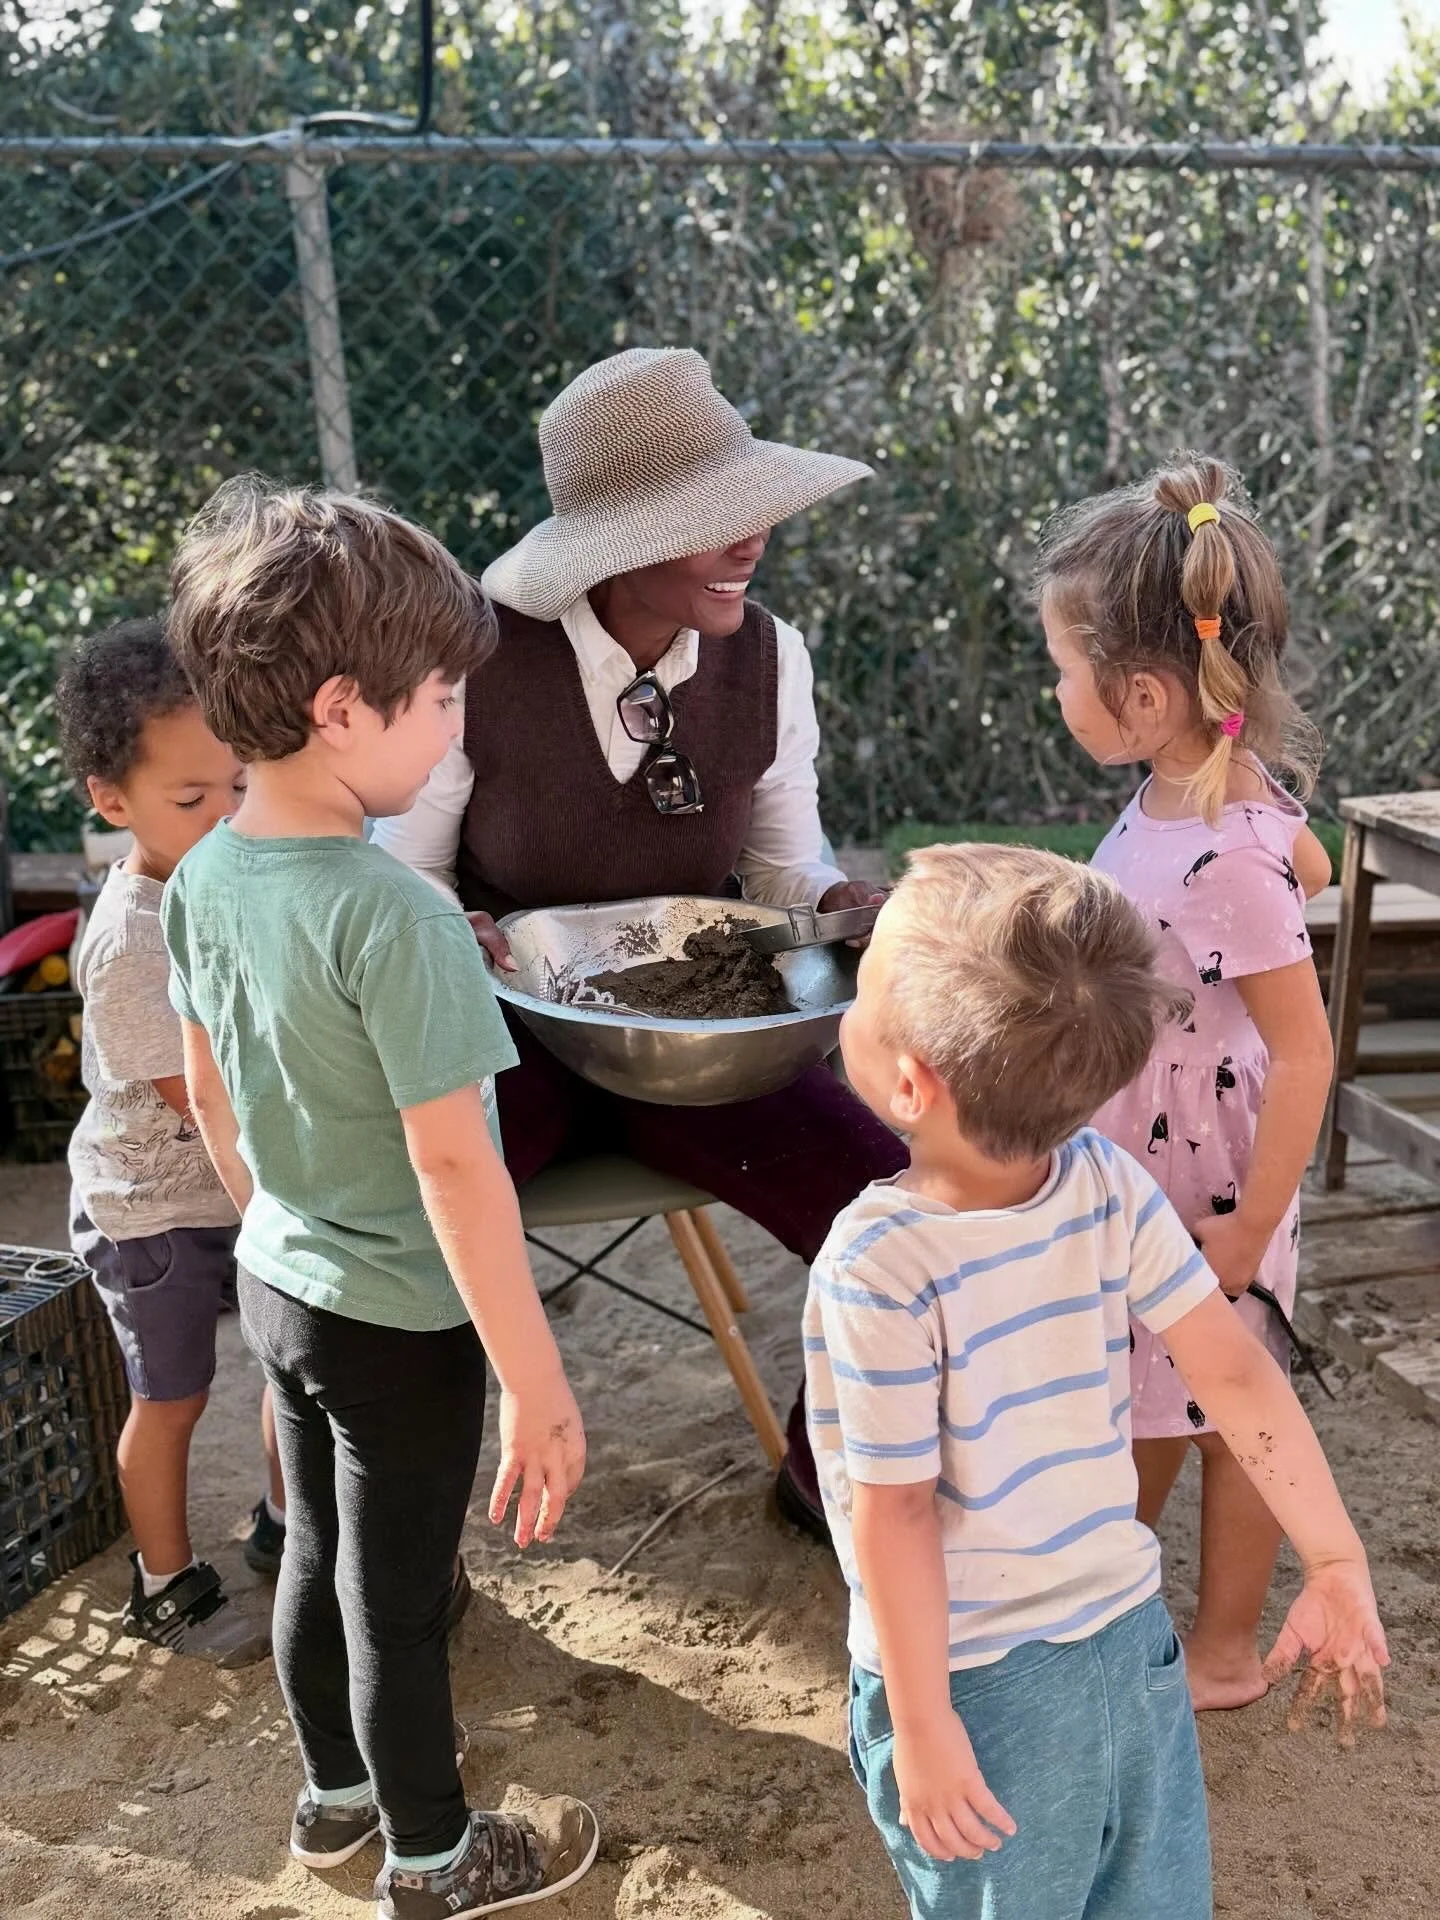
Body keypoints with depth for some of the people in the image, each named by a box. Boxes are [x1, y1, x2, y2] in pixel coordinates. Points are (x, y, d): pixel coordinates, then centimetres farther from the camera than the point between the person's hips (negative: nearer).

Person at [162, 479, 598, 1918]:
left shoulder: (201, 880, -5)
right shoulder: (394, 914, -29)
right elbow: (453, 1164, -28)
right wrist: (537, 1383, -21)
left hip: (279, 1282, 7)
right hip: (399, 1318, -7)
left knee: (319, 1553, 25)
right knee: (397, 1599, 12)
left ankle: (334, 1794, 47)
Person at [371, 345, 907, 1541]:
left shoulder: (766, 656, -7)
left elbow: (788, 866, 5)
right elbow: (409, 872, -4)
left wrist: (839, 903, -18)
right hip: (510, 1029, -2)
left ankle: (829, 1472, 18)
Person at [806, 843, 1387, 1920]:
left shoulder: (876, 1266, -25)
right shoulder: (1113, 1189, -12)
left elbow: (897, 1515, -20)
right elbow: (1237, 1373, -8)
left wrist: (922, 1727, -12)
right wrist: (1339, 1564, 1)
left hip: (976, 1679, -4)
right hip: (1133, 1636, 4)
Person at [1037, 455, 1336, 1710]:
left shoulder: (1220, 861, -32)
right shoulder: (1206, 784, -6)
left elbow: (1305, 1053, -27)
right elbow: (1312, 866, 13)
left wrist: (1249, 1231, -21)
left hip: (1210, 1180, -8)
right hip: (1137, 1162, 8)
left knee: (1228, 1412, 13)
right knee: (1138, 1394, 23)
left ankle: (1227, 1650, 35)